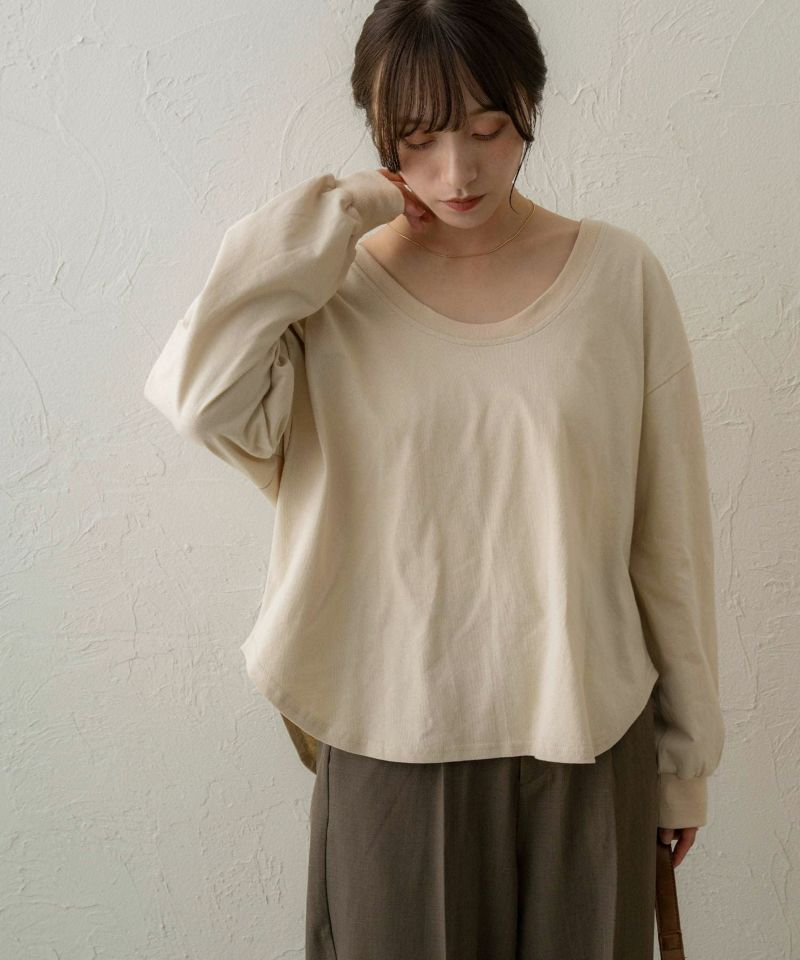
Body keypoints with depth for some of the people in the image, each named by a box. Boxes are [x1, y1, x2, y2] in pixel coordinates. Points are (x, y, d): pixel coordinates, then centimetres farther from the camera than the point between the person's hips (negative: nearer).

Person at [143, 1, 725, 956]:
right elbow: (196, 393, -25)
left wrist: (685, 752, 6)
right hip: (389, 742, 0)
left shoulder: (620, 277, -3)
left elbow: (670, 534, 0)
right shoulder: (332, 293, -4)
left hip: (583, 739, 1)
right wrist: (332, 217, -15)